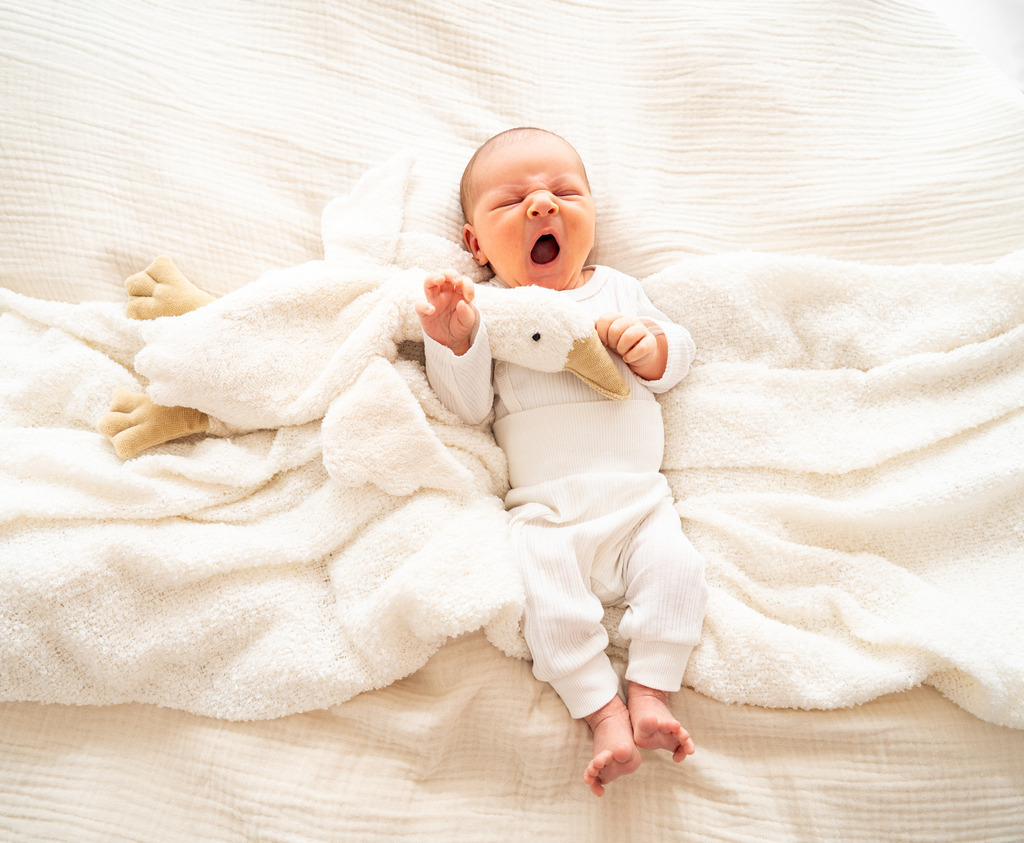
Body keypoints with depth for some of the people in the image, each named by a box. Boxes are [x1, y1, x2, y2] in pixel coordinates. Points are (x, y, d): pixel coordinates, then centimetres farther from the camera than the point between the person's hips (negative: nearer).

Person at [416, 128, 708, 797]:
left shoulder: (619, 290, 17)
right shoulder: (484, 311, 7)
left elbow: (679, 359, 16)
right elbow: (470, 406, -1)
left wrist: (652, 346, -7)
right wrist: (452, 341, -19)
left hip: (638, 497, 3)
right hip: (545, 510, -2)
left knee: (674, 566, -21)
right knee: (545, 593, -25)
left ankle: (651, 695, -5)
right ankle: (605, 716, -12)